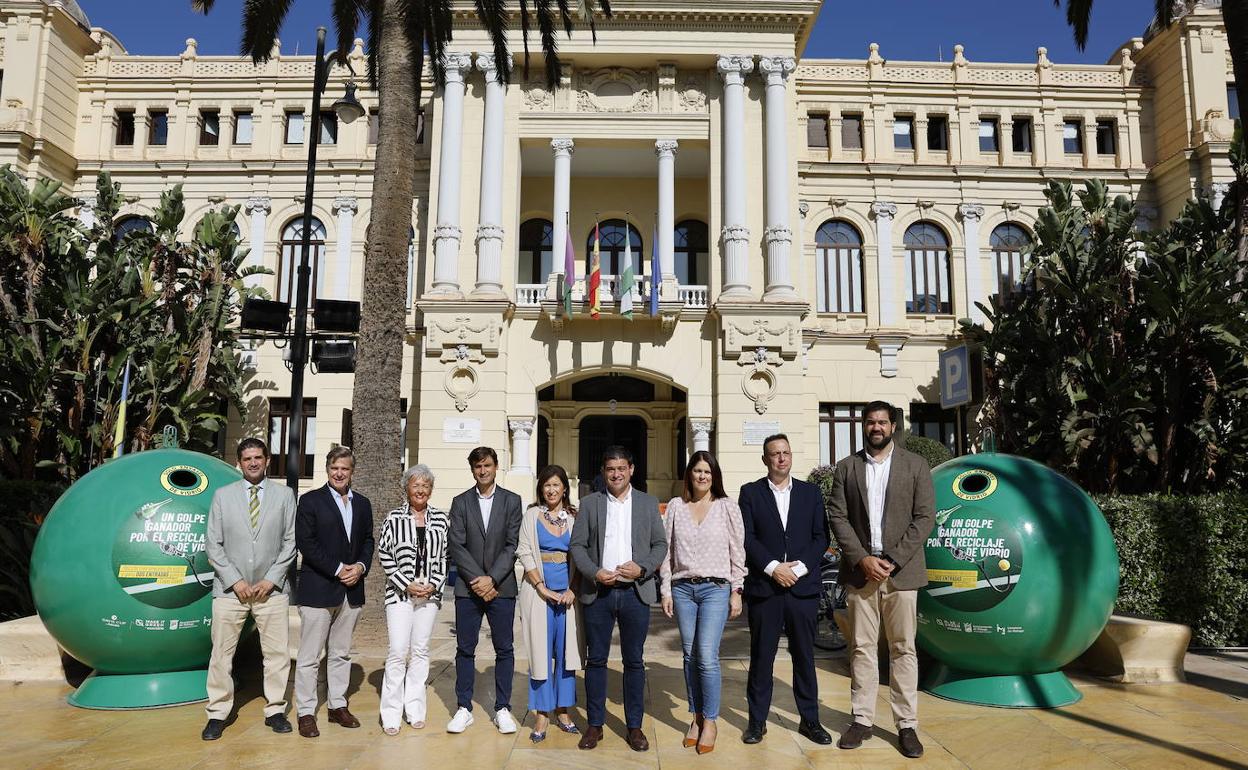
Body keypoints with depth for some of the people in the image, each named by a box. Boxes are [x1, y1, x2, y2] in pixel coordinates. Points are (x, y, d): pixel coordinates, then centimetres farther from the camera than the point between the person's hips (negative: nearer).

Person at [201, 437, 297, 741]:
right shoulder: (223, 495, 5)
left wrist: (271, 580, -6)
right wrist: (235, 581, -6)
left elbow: (290, 542, 2)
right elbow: (212, 543, 2)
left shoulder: (284, 495, 4)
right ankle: (218, 713, 17)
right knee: (221, 653, 4)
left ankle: (275, 710, 17)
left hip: (271, 588, 0)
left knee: (277, 652, 4)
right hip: (230, 588, 0)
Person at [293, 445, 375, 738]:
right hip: (318, 590, -5)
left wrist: (360, 567, -5)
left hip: (351, 590, 5)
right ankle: (306, 712, 12)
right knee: (310, 656, 2)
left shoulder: (362, 503, 11)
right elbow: (306, 542, -11)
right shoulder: (311, 501, -4)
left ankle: (337, 705, 25)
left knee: (341, 653, 14)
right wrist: (338, 569, -14)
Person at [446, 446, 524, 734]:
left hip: (501, 587, -1)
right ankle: (464, 708, 17)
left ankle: (502, 709, 15)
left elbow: (512, 545, -3)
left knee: (504, 649, 4)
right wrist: (477, 580, -12)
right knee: (465, 649, 6)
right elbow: (456, 546, -2)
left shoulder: (512, 501, 3)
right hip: (468, 587, 1)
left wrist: (491, 578, -13)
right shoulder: (460, 502, 5)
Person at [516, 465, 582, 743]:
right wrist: (543, 588, -10)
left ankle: (562, 711, 20)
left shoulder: (574, 517, 6)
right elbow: (524, 553, -3)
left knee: (566, 651, 7)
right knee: (540, 651, 2)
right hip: (538, 592, -2)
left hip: (568, 592, 2)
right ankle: (541, 715, 11)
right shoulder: (532, 514, 2)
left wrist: (572, 590, -8)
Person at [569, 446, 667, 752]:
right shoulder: (589, 503, 5)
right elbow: (577, 545, 2)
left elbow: (660, 544, 6)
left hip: (636, 592, 0)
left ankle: (634, 726, 19)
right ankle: (595, 724, 19)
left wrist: (643, 568, -11)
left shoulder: (648, 504, 7)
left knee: (634, 661, 7)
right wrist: (594, 572, -13)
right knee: (596, 660, 7)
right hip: (597, 592, 0)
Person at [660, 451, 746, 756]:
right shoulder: (676, 506, 6)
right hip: (683, 588, 2)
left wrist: (736, 591, -2)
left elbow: (737, 552, 2)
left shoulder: (727, 506, 1)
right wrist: (666, 590, 3)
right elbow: (667, 550, 6)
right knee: (690, 656, 8)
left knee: (707, 656, -8)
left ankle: (710, 721, 8)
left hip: (716, 588, -2)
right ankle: (696, 717, 22)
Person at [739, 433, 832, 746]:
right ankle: (757, 720, 17)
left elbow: (821, 537, 4)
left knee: (804, 655, 9)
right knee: (761, 656, 5)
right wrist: (773, 568, -13)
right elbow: (747, 538, -3)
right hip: (763, 587, -1)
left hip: (802, 586, 1)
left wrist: (799, 568, -8)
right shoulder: (750, 492, 3)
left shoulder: (811, 492, 9)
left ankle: (810, 719, 22)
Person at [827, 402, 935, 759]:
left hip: (901, 570, -1)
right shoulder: (847, 467, 7)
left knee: (903, 648, 4)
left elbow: (925, 517, -2)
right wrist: (862, 559, -9)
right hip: (860, 569, 1)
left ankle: (907, 725, 13)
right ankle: (862, 720, 15)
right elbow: (838, 516, 2)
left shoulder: (916, 465, 3)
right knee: (862, 647, 6)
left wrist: (893, 561, -11)